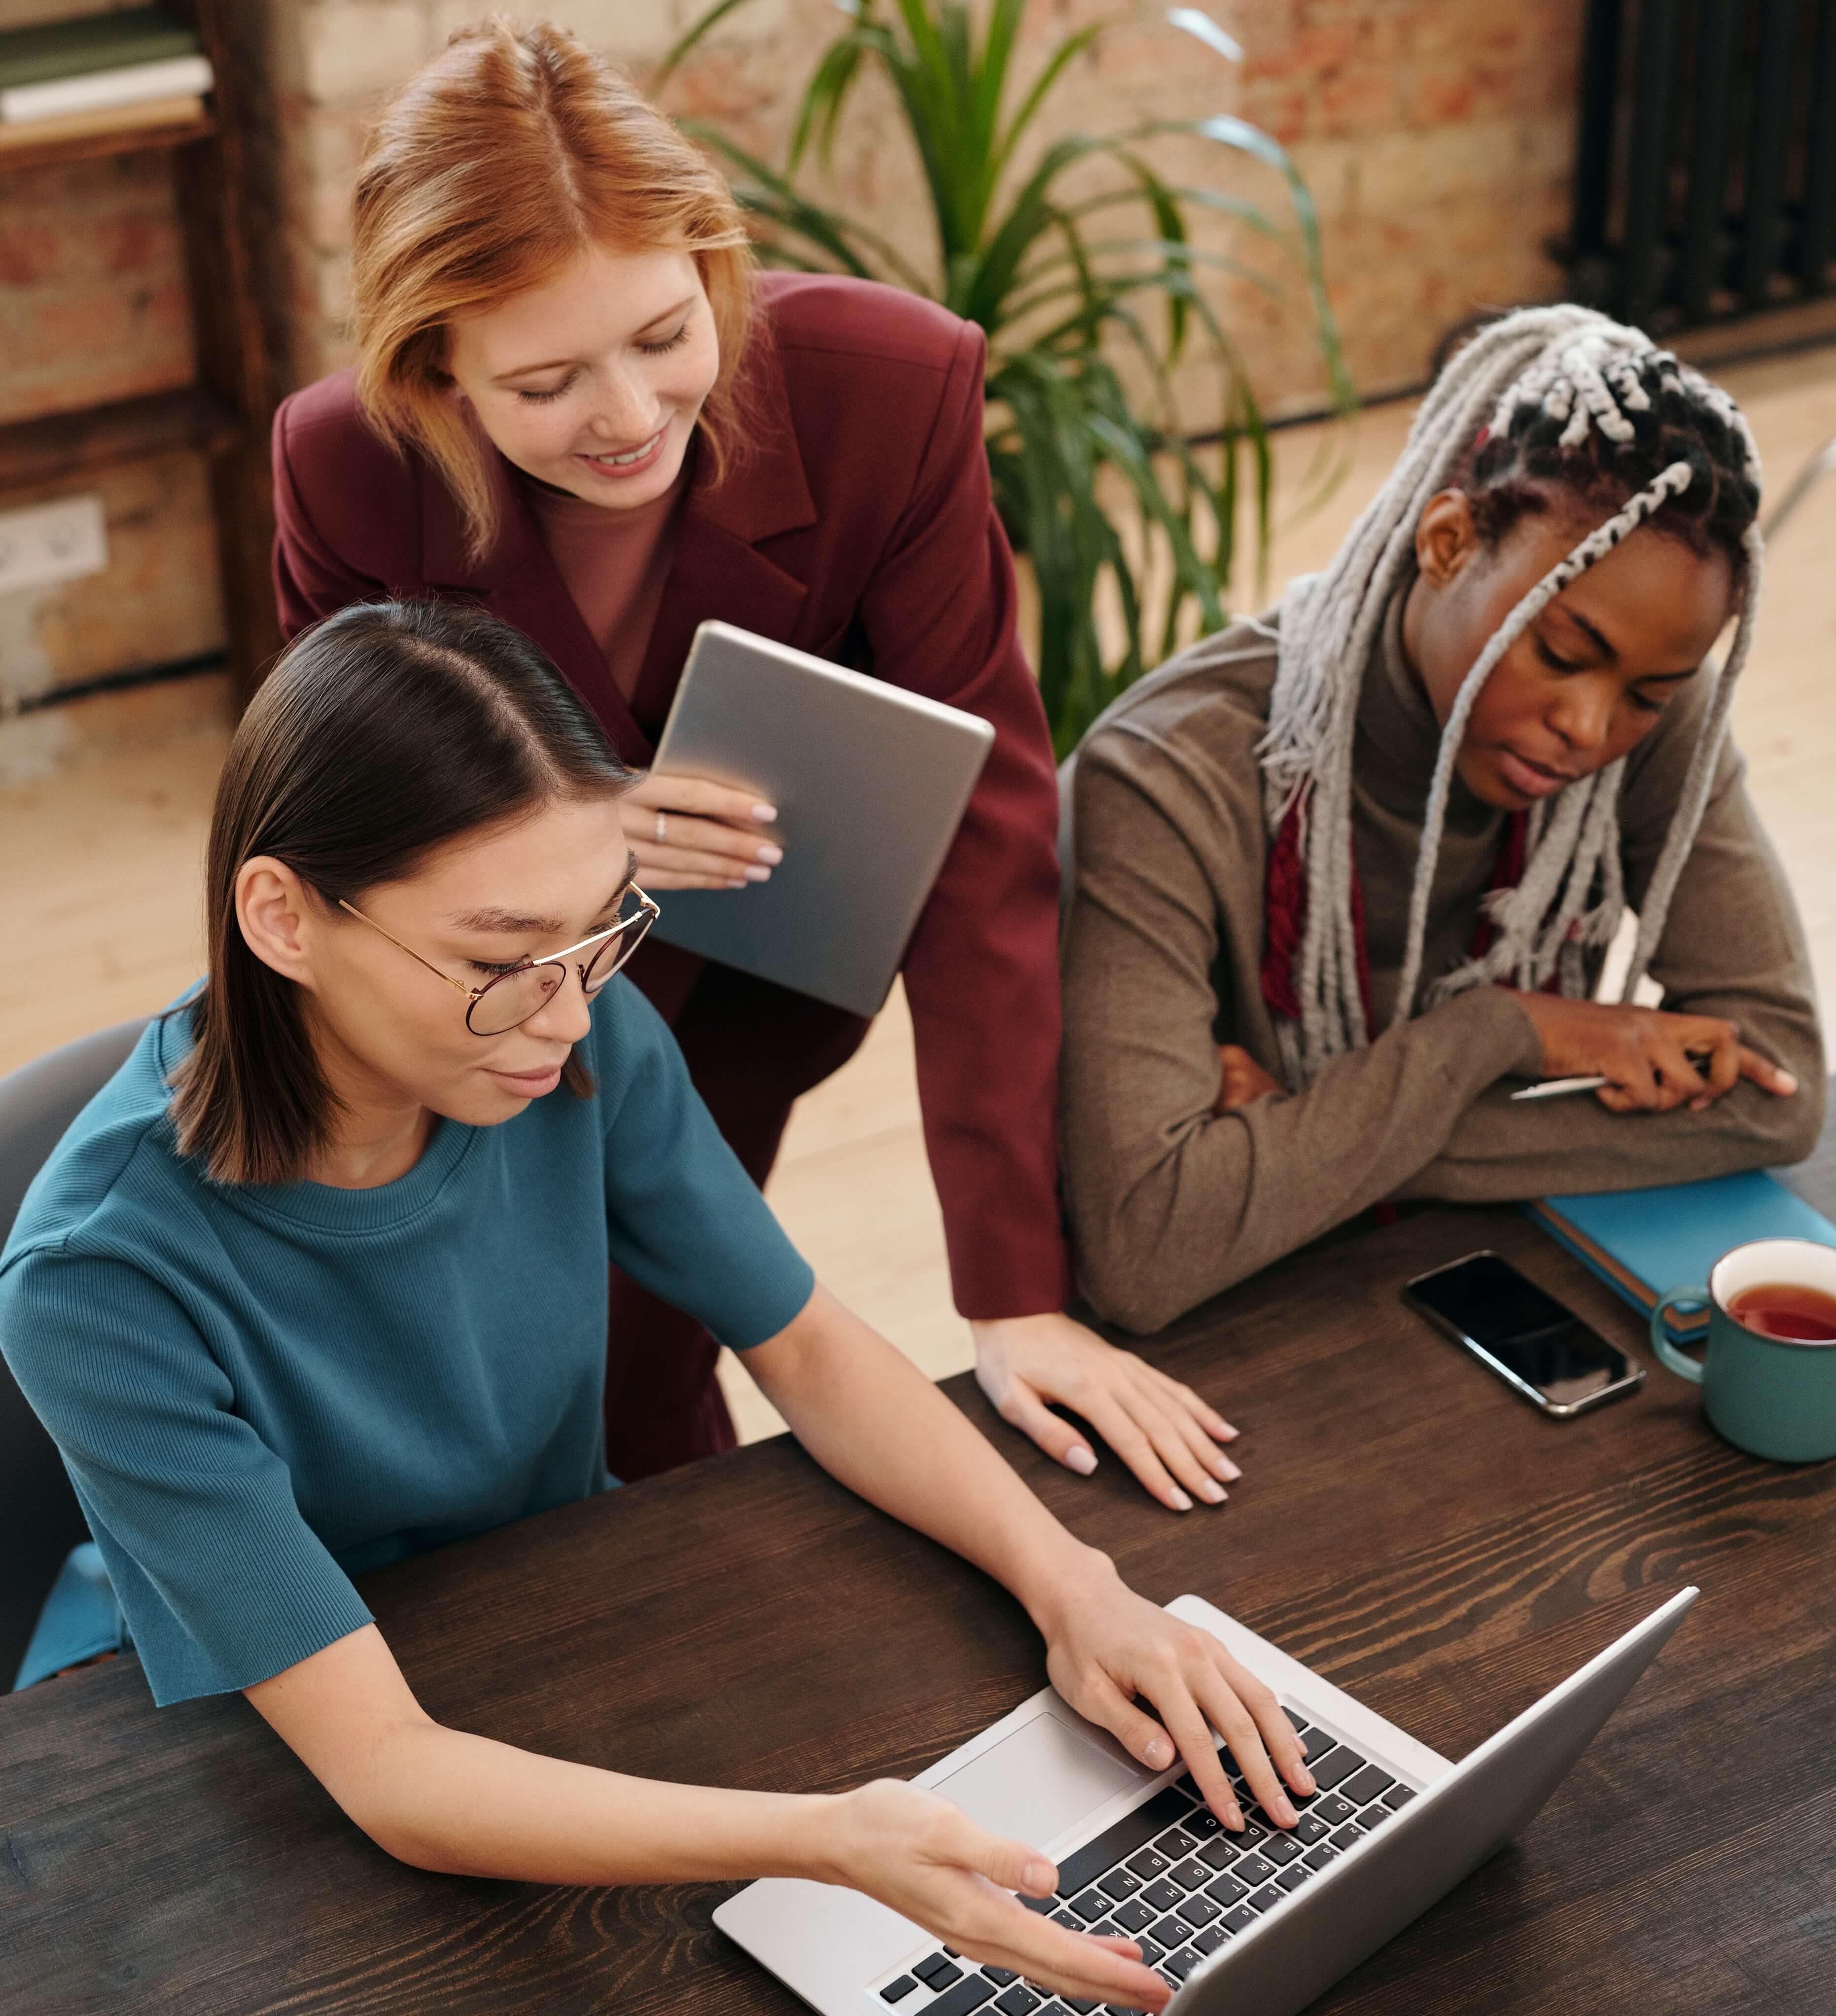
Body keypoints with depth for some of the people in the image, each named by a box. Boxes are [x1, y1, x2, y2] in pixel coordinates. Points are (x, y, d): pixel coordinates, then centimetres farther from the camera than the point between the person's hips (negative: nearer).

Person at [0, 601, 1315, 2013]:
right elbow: (380, 1768, -31)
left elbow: (806, 1346, -3)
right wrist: (828, 1840, -43)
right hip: (317, 1826, -4)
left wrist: (1068, 1580, -19)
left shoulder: (585, 1043, -18)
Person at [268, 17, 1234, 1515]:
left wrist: (1018, 1290, -33)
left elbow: (979, 823, -31)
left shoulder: (892, 388, -31)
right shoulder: (345, 468, -27)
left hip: (752, 984, -1)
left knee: (630, 1376, -2)